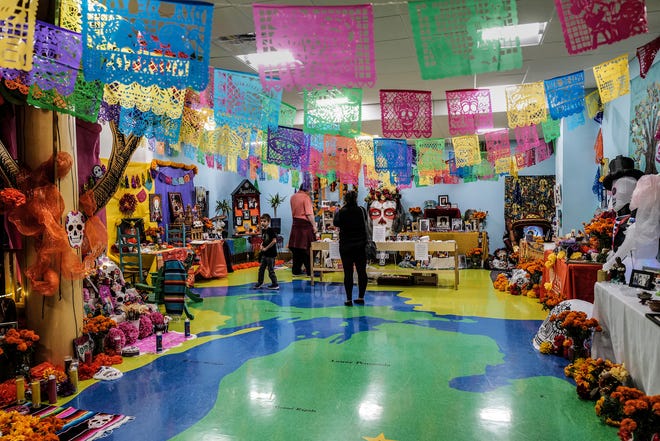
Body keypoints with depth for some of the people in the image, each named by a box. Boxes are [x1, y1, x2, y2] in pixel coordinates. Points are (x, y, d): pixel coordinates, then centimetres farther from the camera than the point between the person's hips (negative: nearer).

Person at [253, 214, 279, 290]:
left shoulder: (271, 230, -15)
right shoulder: (263, 230, 10)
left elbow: (274, 241, -22)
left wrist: (266, 248, -16)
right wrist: (262, 245, 1)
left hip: (271, 254, -8)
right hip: (264, 254, 8)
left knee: (270, 270, -3)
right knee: (261, 268, 14)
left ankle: (275, 284, 7)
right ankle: (260, 283, 26)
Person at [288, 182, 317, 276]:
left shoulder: (293, 197, 10)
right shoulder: (306, 197, -12)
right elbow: (309, 214, -17)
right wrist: (314, 225, -13)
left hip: (295, 224, 7)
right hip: (305, 224, -7)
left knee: (296, 248, 11)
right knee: (307, 249, 0)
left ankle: (296, 270, 17)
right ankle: (310, 271, 5)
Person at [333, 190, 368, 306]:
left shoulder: (342, 212, -10)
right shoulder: (361, 211, -2)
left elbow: (335, 223, 4)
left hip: (346, 246, -2)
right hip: (360, 245, 2)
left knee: (348, 273, 1)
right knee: (362, 271, 9)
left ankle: (349, 299, 4)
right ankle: (361, 297, 14)